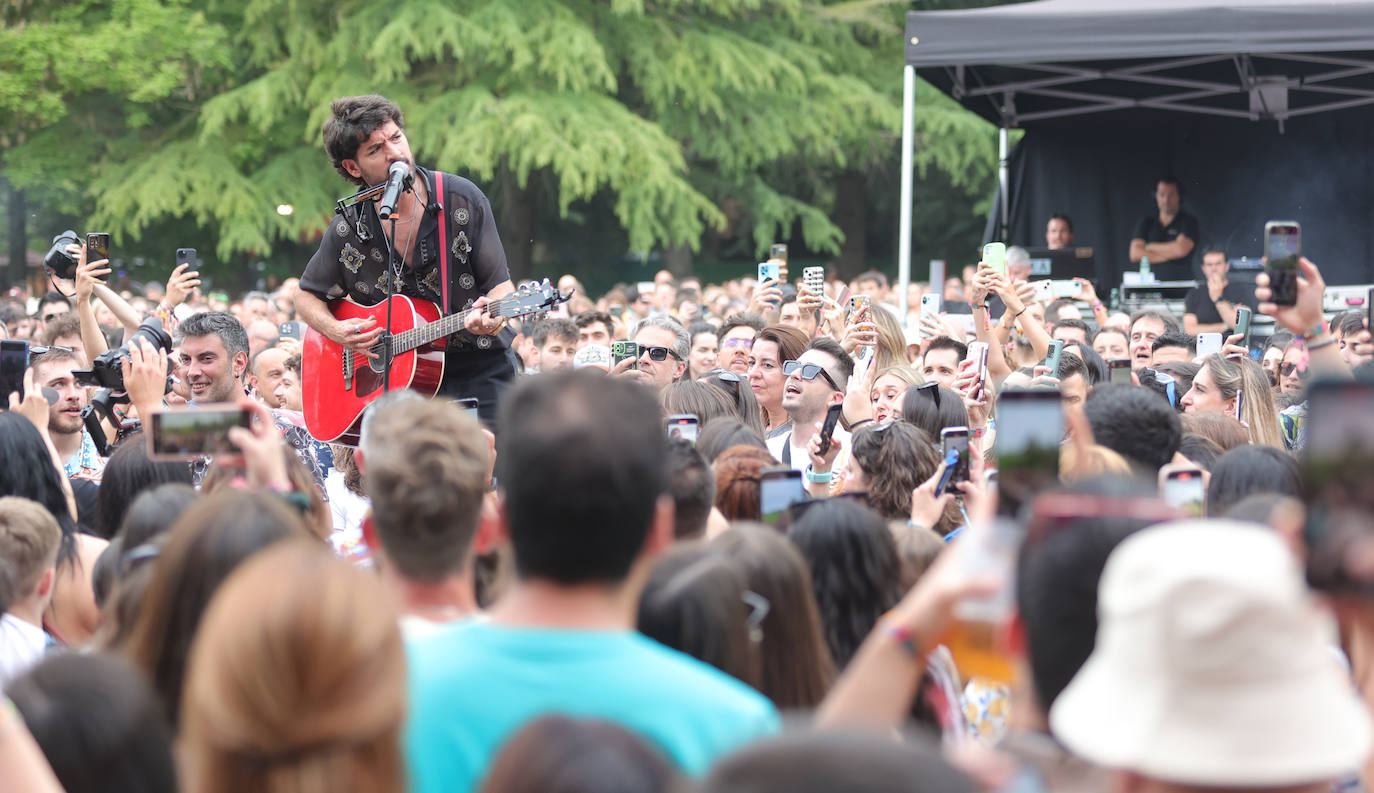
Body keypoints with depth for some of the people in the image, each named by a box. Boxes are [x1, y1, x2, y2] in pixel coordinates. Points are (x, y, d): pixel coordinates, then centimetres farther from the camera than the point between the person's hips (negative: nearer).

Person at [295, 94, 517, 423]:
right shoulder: (347, 232, -2)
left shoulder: (461, 200, -6)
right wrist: (336, 331, -7)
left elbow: (500, 284, -4)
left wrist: (491, 315, -27)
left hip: (480, 369, -1)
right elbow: (307, 297, 14)